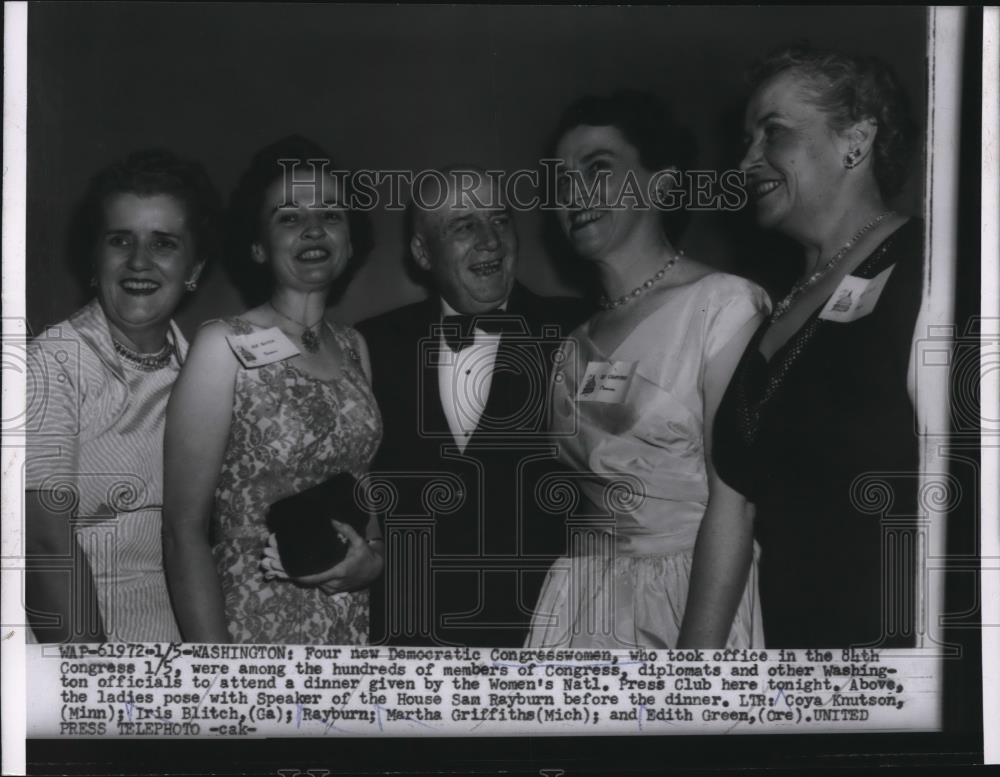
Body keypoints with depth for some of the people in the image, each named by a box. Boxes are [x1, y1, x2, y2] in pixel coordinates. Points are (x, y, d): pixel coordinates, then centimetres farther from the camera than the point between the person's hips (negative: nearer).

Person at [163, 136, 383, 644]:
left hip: (357, 622, 5)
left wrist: (376, 557, -5)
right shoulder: (222, 348, -10)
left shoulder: (354, 347, 6)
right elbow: (185, 531, -11)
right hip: (253, 625, -5)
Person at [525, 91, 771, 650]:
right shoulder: (578, 340, 8)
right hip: (585, 601, 5)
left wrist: (698, 652, -20)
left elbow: (734, 499, -16)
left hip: (697, 603, -5)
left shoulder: (725, 304, -11)